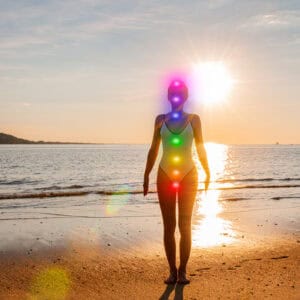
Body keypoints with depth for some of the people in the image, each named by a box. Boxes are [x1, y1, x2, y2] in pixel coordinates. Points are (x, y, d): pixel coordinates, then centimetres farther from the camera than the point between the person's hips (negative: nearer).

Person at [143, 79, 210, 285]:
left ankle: (183, 271, 8)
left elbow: (200, 148, 5)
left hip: (188, 175, -1)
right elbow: (153, 150, 8)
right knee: (169, 226, 3)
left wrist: (207, 172, -4)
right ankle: (172, 271, 10)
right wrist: (146, 176, 4)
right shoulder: (160, 119, 6)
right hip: (165, 176, 1)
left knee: (185, 225, -2)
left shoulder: (193, 119, 4)